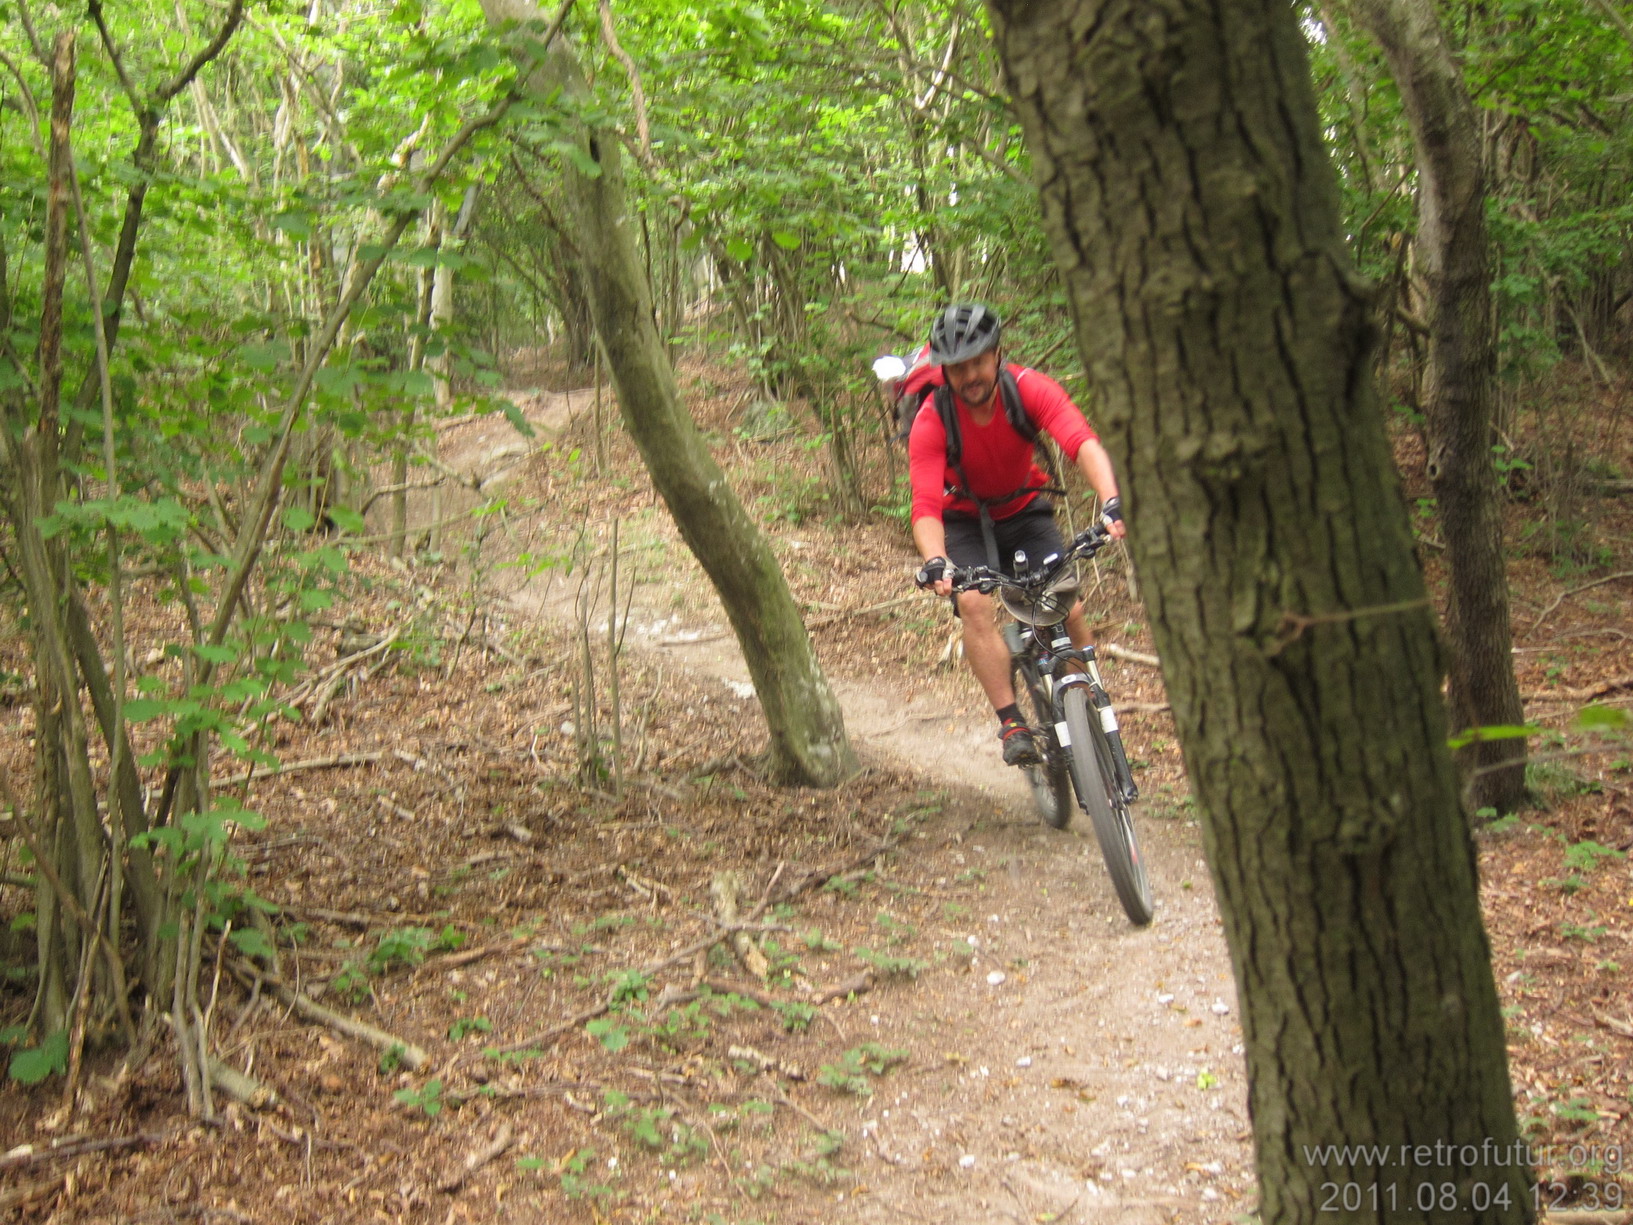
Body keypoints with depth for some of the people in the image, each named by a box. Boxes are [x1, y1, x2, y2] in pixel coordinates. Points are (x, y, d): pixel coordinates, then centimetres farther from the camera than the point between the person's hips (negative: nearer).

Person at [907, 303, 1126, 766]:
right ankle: (1011, 723, -22)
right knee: (975, 605, -27)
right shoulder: (931, 420, -25)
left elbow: (1083, 442, -39)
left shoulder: (1030, 388, -24)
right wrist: (934, 562, -54)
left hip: (1025, 511, 1)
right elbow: (926, 506, -35)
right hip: (965, 521, -1)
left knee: (1071, 610, -13)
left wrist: (1112, 502, -57)